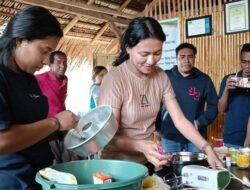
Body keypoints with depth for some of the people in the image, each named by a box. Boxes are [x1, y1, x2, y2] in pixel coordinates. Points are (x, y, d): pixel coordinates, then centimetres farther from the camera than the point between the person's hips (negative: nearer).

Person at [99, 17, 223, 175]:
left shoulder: (161, 77, -5)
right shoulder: (114, 80, -22)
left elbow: (179, 120, -7)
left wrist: (207, 148, -20)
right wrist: (141, 146, -39)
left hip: (147, 161, 5)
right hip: (118, 164, -5)